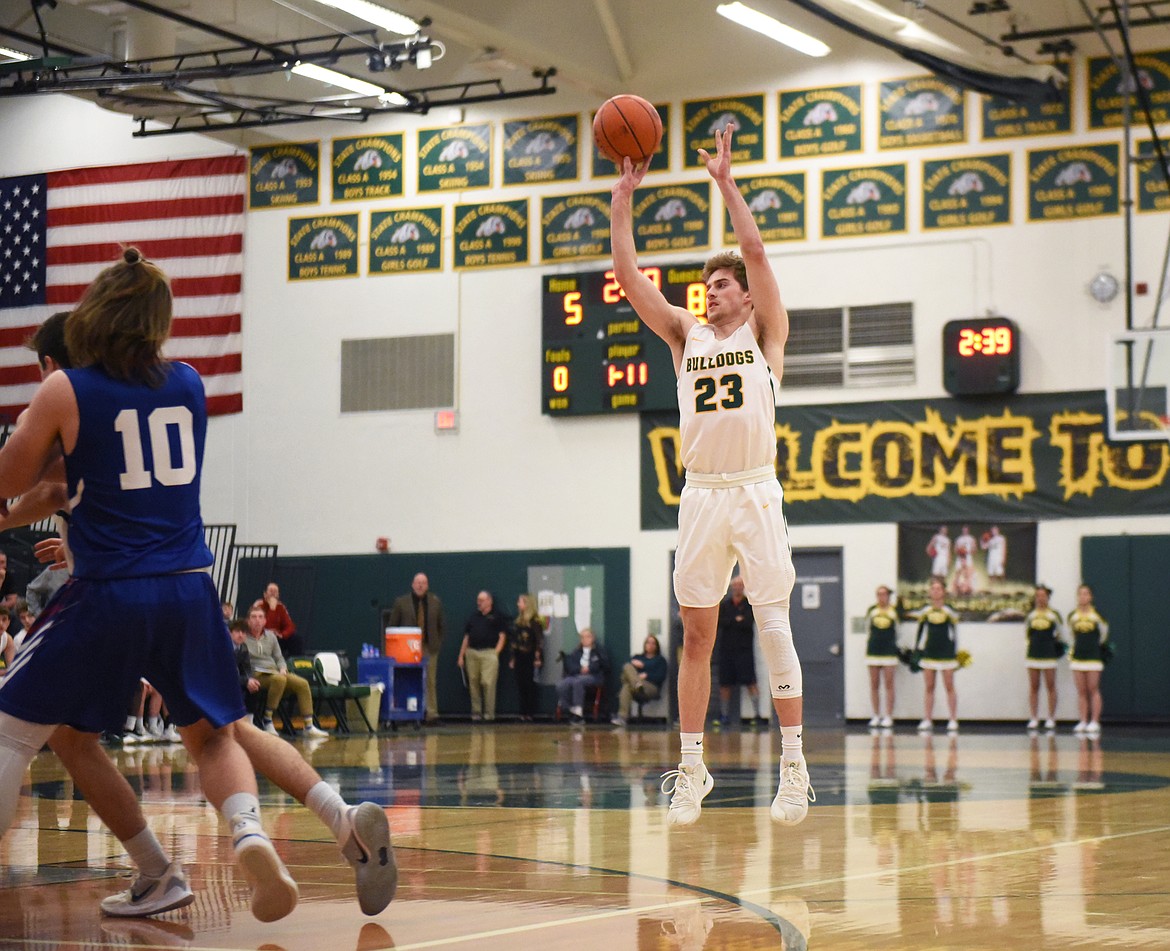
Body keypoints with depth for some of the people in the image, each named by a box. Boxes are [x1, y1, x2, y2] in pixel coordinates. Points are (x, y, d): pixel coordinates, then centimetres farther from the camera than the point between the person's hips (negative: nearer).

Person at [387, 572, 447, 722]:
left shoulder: (435, 602, 9)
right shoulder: (401, 602, 2)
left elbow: (442, 625, 14)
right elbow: (392, 625, 5)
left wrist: (439, 642, 5)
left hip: (430, 648, 2)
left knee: (430, 681, 0)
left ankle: (431, 712, 2)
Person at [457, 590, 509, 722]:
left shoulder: (497, 617, 6)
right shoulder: (473, 617, 19)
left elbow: (502, 636, 1)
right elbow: (466, 637, 19)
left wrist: (496, 653, -9)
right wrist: (461, 655, 13)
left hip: (489, 653, -5)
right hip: (472, 653, 5)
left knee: (488, 683, -12)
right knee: (473, 684, 4)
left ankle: (489, 714, -8)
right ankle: (476, 713, 11)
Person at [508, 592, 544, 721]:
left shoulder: (535, 621, -9)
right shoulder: (518, 621, 14)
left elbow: (539, 640, -12)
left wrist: (538, 658, -19)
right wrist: (513, 658, 16)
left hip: (530, 657, -7)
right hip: (520, 656, 7)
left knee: (531, 685, -3)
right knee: (521, 685, 7)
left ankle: (531, 713, 2)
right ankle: (523, 713, 11)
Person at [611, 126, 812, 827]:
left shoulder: (765, 332, 6)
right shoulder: (687, 336, 15)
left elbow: (755, 250, -6)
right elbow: (629, 275, 9)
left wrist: (725, 181, -4)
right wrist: (624, 198, 6)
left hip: (755, 493, -4)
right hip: (701, 498, 4)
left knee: (774, 627, -5)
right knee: (696, 634, 5)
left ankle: (795, 767, -2)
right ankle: (692, 769, 11)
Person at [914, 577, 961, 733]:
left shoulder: (949, 611, 0)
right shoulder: (925, 612, 5)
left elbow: (954, 633, 3)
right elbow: (920, 632, 11)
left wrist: (955, 654, 0)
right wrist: (917, 651, 8)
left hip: (946, 653, -2)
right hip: (929, 653, 2)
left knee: (949, 687, 0)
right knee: (928, 688, 4)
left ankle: (953, 721, 4)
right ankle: (927, 720, 8)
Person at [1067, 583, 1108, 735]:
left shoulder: (1097, 615, -4)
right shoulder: (1072, 616, 5)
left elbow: (1104, 632, 8)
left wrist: (1099, 644, 11)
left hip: (1094, 656, -3)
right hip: (1077, 656, 3)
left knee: (1094, 689, -4)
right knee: (1081, 691, 4)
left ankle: (1095, 722, -2)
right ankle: (1083, 722, 7)